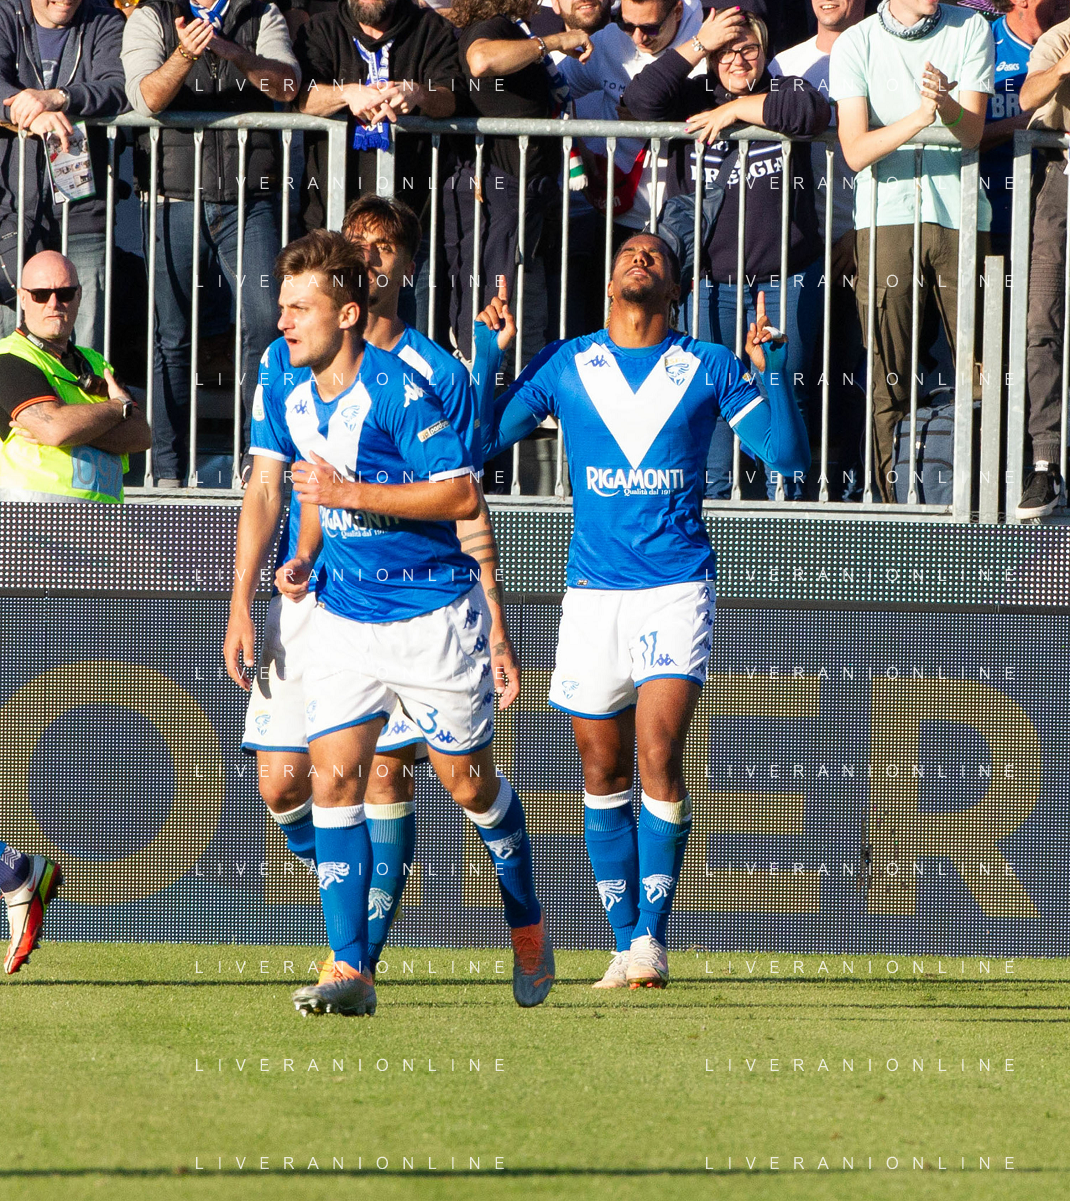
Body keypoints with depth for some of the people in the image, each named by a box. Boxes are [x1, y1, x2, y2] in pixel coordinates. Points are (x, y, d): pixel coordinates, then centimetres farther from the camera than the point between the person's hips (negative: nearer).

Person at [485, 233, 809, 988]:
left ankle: (653, 935, -7)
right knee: (604, 773, 6)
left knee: (660, 754, -16)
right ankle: (626, 942, 17)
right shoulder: (566, 367, 7)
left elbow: (788, 454, -1)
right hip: (593, 592, 2)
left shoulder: (708, 368, 3)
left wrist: (771, 370, -15)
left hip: (678, 588, -2)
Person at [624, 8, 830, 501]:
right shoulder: (692, 99, 9)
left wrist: (737, 109, -11)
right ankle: (708, 495, 10)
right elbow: (641, 99, -9)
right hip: (710, 277, 1)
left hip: (785, 278, -1)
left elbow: (813, 111, -16)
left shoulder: (784, 91, 7)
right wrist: (700, 43, -8)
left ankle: (786, 497, 8)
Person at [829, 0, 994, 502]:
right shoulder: (854, 45, 2)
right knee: (886, 378, -5)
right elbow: (856, 151, -7)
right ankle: (883, 495, -1)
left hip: (960, 216, 1)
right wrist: (919, 117, -23)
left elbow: (971, 133, -2)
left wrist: (948, 106, -25)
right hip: (886, 217, -1)